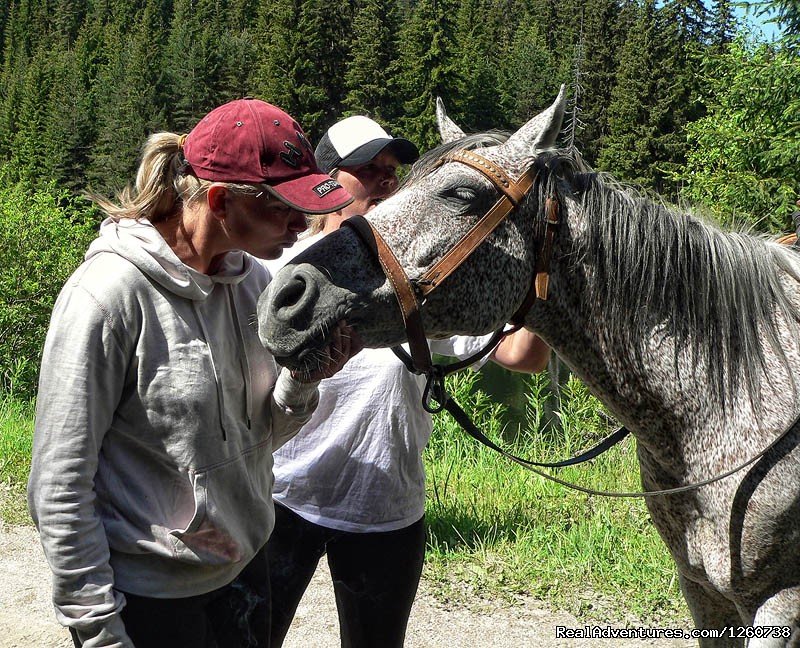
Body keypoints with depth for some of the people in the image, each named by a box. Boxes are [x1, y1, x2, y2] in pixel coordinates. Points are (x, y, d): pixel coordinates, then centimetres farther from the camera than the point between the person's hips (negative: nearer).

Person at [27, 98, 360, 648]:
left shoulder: (255, 279, -1)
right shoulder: (109, 295, -21)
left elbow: (257, 438, 8)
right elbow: (59, 488, -17)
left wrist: (302, 380, -11)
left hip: (243, 566, 7)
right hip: (145, 597, -6)